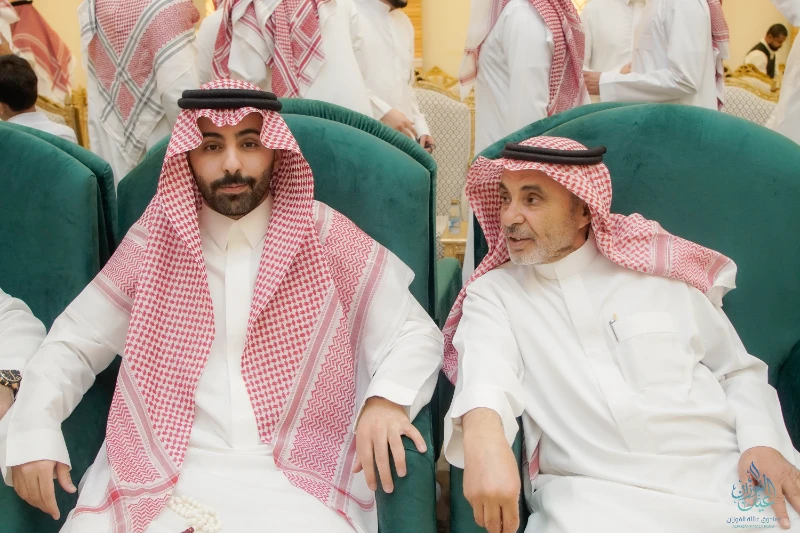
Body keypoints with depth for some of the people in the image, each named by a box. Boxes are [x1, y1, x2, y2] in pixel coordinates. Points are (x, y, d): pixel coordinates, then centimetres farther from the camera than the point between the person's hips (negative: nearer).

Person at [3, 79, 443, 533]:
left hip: (296, 478, -1)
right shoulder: (156, 240, 5)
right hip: (161, 475, 2)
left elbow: (417, 332, 2)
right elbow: (73, 345, 11)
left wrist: (388, 398, -19)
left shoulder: (324, 236, 0)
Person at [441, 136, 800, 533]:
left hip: (720, 477, 2)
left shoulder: (659, 267, 10)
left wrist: (764, 443, -3)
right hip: (589, 492, -1)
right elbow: (486, 366, -16)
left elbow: (738, 371, 16)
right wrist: (483, 437, -38)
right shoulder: (492, 293, 6)